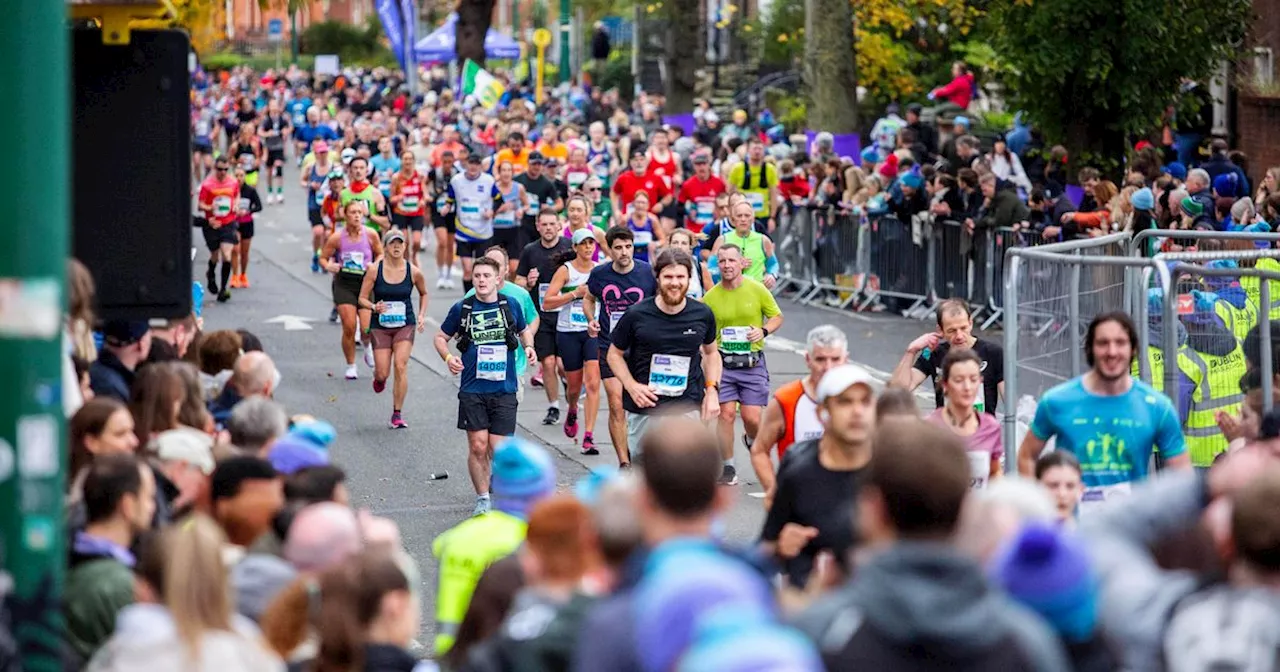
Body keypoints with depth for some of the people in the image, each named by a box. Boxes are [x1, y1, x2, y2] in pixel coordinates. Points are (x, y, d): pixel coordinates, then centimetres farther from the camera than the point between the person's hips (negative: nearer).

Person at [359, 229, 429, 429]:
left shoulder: (414, 272, -4)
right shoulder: (375, 270, -8)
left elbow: (423, 293, 16)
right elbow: (362, 298, -3)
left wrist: (422, 316, 5)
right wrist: (374, 307, -23)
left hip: (405, 325, 0)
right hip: (380, 327, 0)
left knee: (401, 366, -17)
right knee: (383, 373, -1)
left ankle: (397, 414, -8)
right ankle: (378, 378, 41)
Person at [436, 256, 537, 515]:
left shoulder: (511, 306, 5)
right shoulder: (462, 309, 2)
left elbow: (524, 331, 23)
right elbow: (441, 337, 13)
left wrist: (528, 346, 2)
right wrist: (448, 357, -7)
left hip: (504, 390, 0)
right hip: (473, 390, 0)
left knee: (498, 449, -5)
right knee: (478, 447, -4)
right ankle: (482, 499, 12)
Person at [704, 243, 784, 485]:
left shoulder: (757, 289, -2)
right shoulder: (711, 297, 0)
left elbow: (777, 317, 8)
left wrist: (763, 331, -11)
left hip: (753, 362, 0)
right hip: (722, 363, 0)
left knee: (752, 418, -4)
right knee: (726, 413, -8)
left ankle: (752, 441, 33)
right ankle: (728, 468, 5)